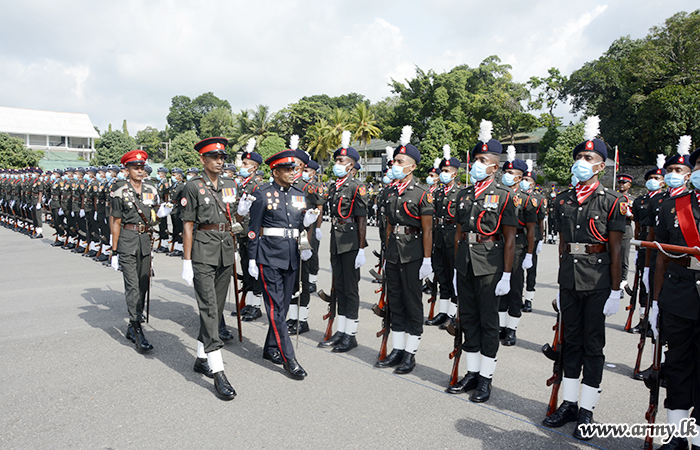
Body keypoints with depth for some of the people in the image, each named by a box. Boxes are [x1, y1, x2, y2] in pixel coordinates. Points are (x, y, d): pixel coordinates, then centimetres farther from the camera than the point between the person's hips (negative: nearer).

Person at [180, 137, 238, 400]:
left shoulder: (230, 186, 12)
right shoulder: (194, 186, -4)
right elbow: (188, 225, -6)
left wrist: (234, 252, 14)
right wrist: (186, 262, -9)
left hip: (226, 250, 6)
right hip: (203, 252, -6)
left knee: (217, 308, 11)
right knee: (209, 309, -9)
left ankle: (201, 359, 27)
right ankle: (217, 373, -10)